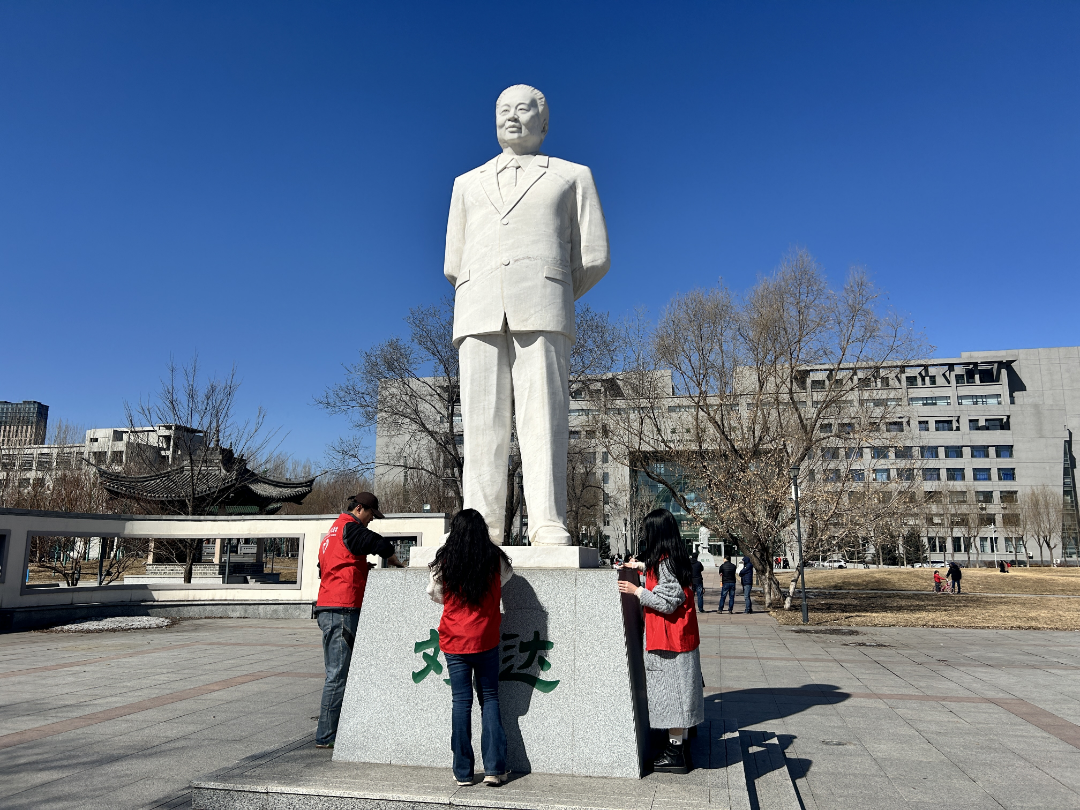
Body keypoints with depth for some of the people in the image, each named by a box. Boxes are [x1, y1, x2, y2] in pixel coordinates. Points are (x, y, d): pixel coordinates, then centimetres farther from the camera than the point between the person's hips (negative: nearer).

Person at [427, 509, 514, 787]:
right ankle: (494, 767, 7)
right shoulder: (496, 560, -5)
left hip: (454, 641, 0)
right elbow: (506, 577, 15)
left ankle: (463, 772, 11)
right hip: (486, 640, 0)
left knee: (461, 702, 6)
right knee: (490, 699, 11)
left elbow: (435, 594, 7)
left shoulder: (444, 562, -6)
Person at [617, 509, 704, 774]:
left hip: (669, 640, -10)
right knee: (676, 690, 15)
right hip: (680, 637, 10)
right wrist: (641, 565, 42)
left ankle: (675, 754, 4)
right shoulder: (675, 558, 9)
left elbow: (667, 603, -22)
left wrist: (636, 591, -15)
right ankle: (679, 744, 23)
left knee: (669, 692, -3)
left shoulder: (664, 562, -20)